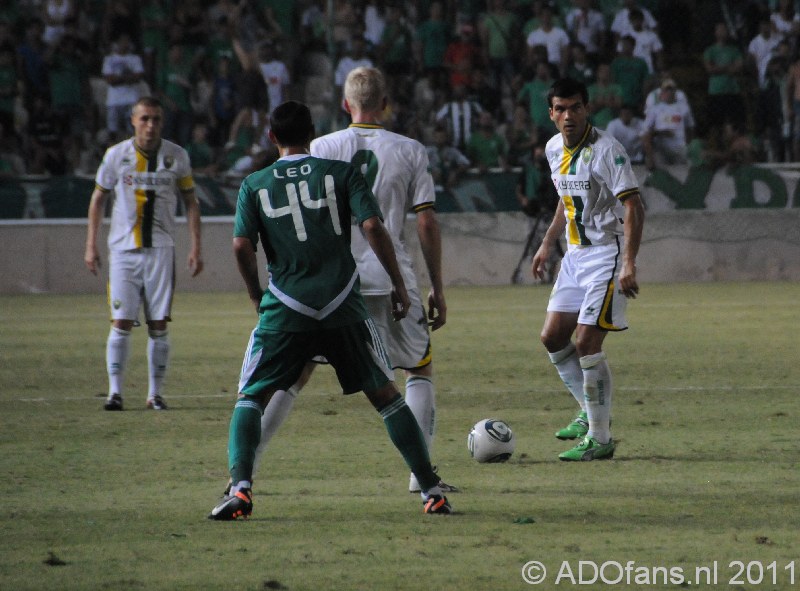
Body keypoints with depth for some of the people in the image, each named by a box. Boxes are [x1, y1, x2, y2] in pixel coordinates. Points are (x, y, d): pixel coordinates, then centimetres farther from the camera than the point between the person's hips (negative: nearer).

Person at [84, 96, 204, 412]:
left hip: (160, 249, 0)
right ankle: (115, 391, 0)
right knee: (121, 322, -6)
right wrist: (91, 245, 6)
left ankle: (155, 393, 6)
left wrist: (195, 246, 1)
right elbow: (98, 198, 11)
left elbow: (190, 202, 9)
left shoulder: (177, 156, 1)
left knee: (158, 325, -1)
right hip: (123, 249, 0)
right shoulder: (116, 155, 0)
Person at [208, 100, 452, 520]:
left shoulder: (255, 186, 6)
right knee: (385, 395, 12)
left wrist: (257, 297, 11)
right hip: (343, 310, 0)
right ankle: (431, 490, 9)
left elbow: (241, 246, -4)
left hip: (284, 311, 0)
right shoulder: (341, 173, 5)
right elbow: (372, 227, -6)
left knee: (250, 398, 9)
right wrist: (398, 286, 2)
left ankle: (240, 488, -13)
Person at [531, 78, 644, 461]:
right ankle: (590, 412, 24)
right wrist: (547, 245, 23)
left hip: (607, 254, -8)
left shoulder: (606, 150, -17)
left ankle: (600, 438, -5)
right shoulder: (554, 149, 7)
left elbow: (633, 207, -19)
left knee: (586, 342, -13)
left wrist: (629, 264, -26)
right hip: (575, 254, 8)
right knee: (552, 338, 7)